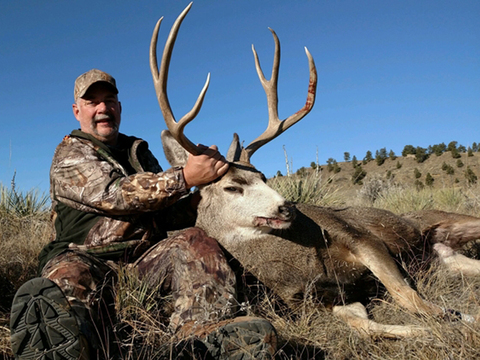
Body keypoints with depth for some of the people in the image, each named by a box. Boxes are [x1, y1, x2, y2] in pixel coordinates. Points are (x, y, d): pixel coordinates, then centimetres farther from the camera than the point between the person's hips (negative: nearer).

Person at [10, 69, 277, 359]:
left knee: (194, 241, -23)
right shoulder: (69, 156, 2)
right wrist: (186, 177, -27)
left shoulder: (139, 152, 19)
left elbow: (166, 215, 13)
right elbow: (114, 194, -19)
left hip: (146, 254, 4)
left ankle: (212, 331, -39)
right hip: (88, 256, -4)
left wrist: (199, 199, -9)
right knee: (69, 281, -37)